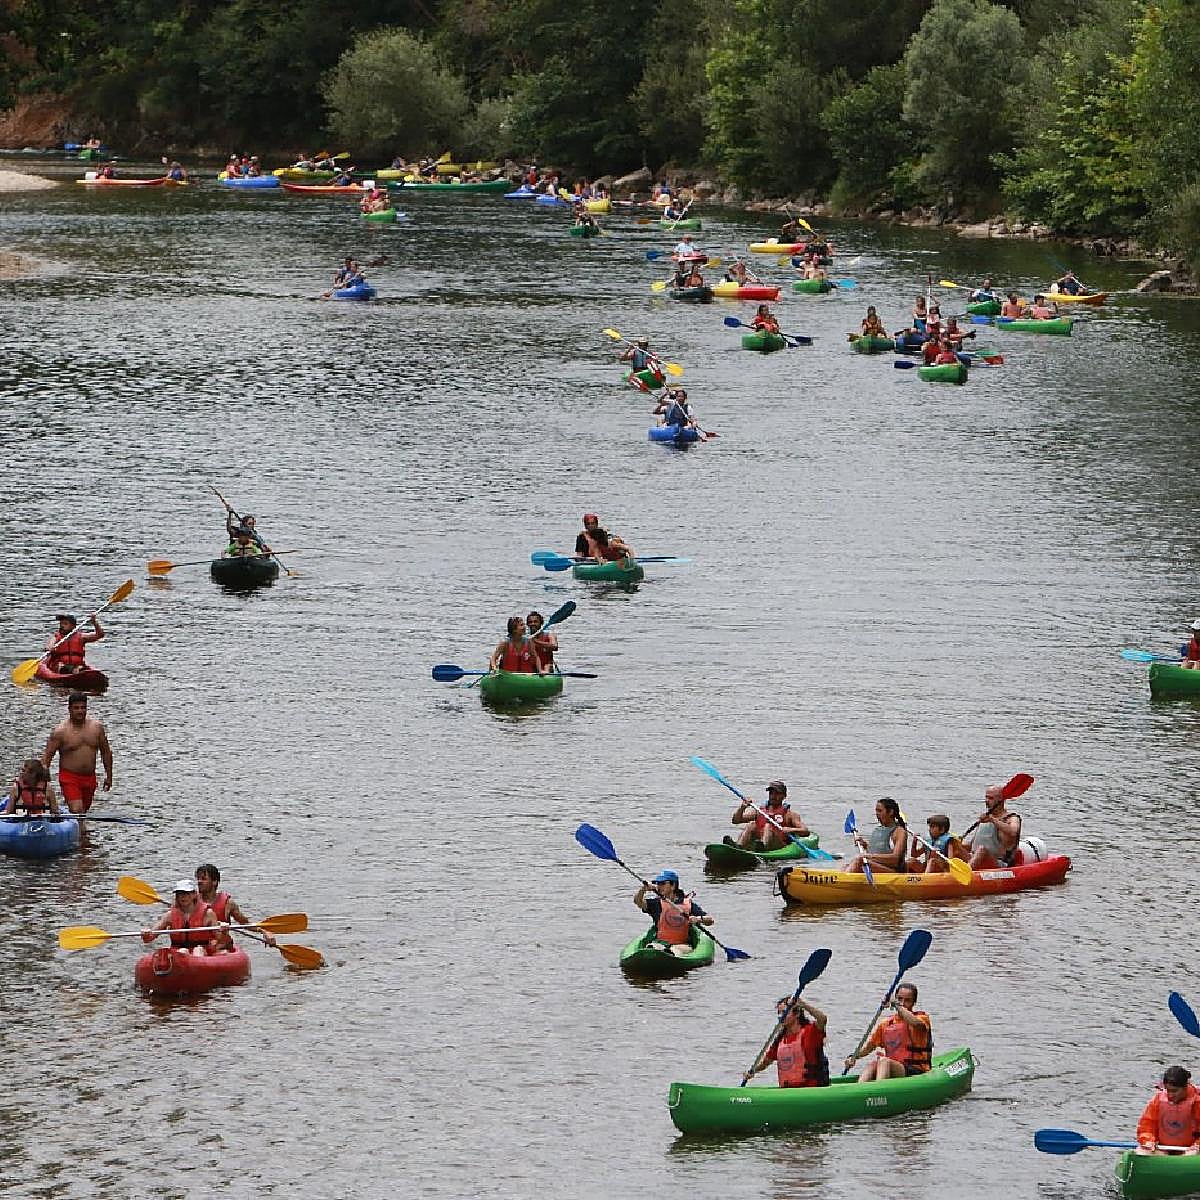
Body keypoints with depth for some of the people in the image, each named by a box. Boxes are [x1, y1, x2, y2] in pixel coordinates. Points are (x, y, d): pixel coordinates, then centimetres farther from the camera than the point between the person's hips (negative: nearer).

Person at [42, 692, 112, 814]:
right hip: (69, 778, -5)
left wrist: (109, 776, 13)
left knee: (84, 811, 13)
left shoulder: (97, 727, 4)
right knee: (76, 811, -19)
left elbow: (106, 752, 14)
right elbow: (47, 755, -8)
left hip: (90, 778, 5)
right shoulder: (60, 731, -9)